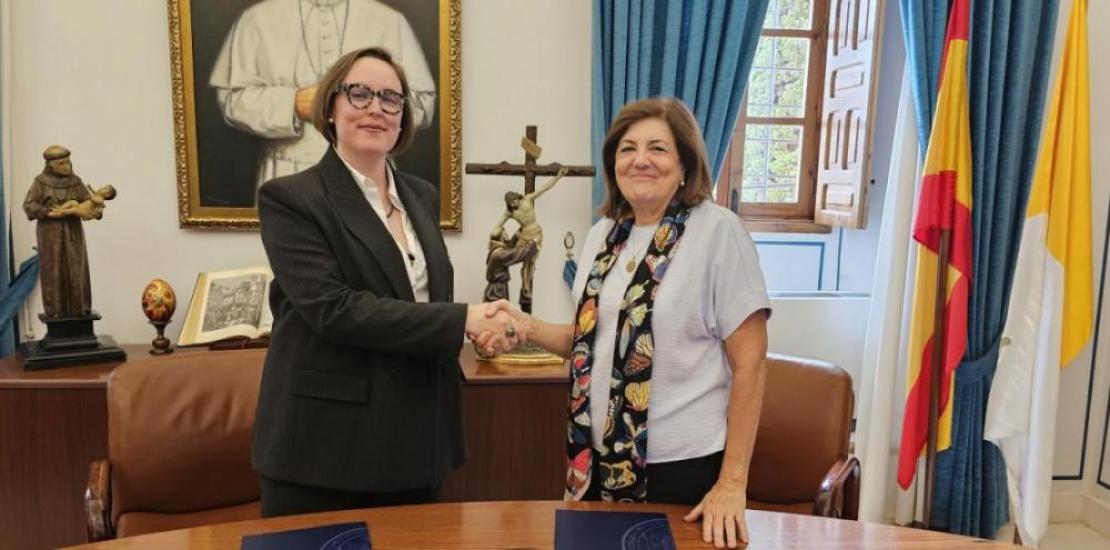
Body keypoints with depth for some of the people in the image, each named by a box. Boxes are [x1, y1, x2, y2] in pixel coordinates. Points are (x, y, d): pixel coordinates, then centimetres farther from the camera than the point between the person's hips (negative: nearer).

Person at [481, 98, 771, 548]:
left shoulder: (719, 231, -12)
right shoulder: (604, 234, 5)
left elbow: (748, 365, -12)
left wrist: (733, 482, -14)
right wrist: (527, 326, -4)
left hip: (684, 462, -5)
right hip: (601, 457, 6)